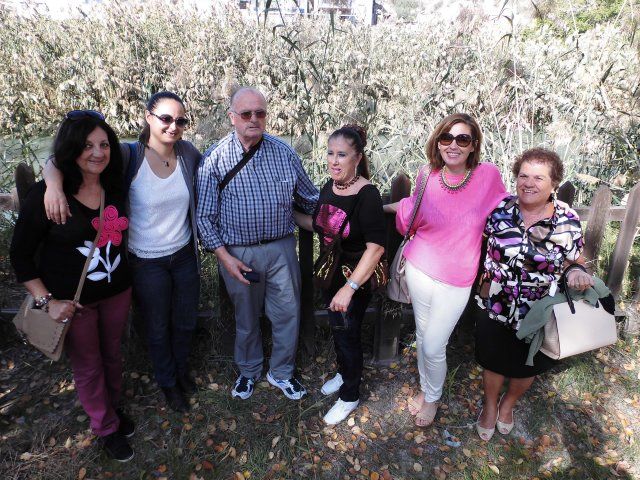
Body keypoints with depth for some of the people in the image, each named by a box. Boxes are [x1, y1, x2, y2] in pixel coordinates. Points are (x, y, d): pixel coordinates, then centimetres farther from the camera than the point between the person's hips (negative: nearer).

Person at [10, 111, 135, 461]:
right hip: (72, 301, -4)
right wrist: (47, 302, -15)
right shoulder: (44, 195, -18)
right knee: (87, 367, 15)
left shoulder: (114, 188, -5)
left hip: (117, 292, 4)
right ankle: (106, 427, 39)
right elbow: (20, 254, -10)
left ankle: (114, 408, 49)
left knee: (112, 355, 23)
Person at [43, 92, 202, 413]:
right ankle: (167, 382, 47)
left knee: (185, 322, 22)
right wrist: (54, 183, -40)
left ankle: (182, 370, 52)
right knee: (158, 329, 18)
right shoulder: (129, 156, -18)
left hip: (185, 256, 3)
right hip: (147, 263, -3)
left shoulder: (187, 153, -9)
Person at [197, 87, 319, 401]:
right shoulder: (215, 159, -7)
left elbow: (309, 198, 10)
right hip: (238, 252, -1)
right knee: (246, 317, 17)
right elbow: (204, 215, -6)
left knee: (288, 313, 11)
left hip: (281, 247, 2)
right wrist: (224, 257, -12)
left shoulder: (284, 152, -1)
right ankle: (248, 371, 43)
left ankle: (281, 373, 36)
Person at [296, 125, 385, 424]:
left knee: (348, 335, 9)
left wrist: (350, 287, -32)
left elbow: (376, 247, -28)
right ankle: (344, 373, 51)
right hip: (329, 274, 7)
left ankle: (350, 397, 33)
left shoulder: (367, 195, -24)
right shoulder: (328, 188, -1)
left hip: (355, 279, -7)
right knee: (336, 328, 24)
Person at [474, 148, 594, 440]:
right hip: (495, 307, 0)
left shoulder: (568, 221, -13)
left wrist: (577, 271, -24)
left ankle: (509, 403, 55)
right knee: (493, 361, 20)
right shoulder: (500, 210, -12)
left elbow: (576, 260, 0)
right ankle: (490, 404, 51)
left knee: (527, 367, 23)